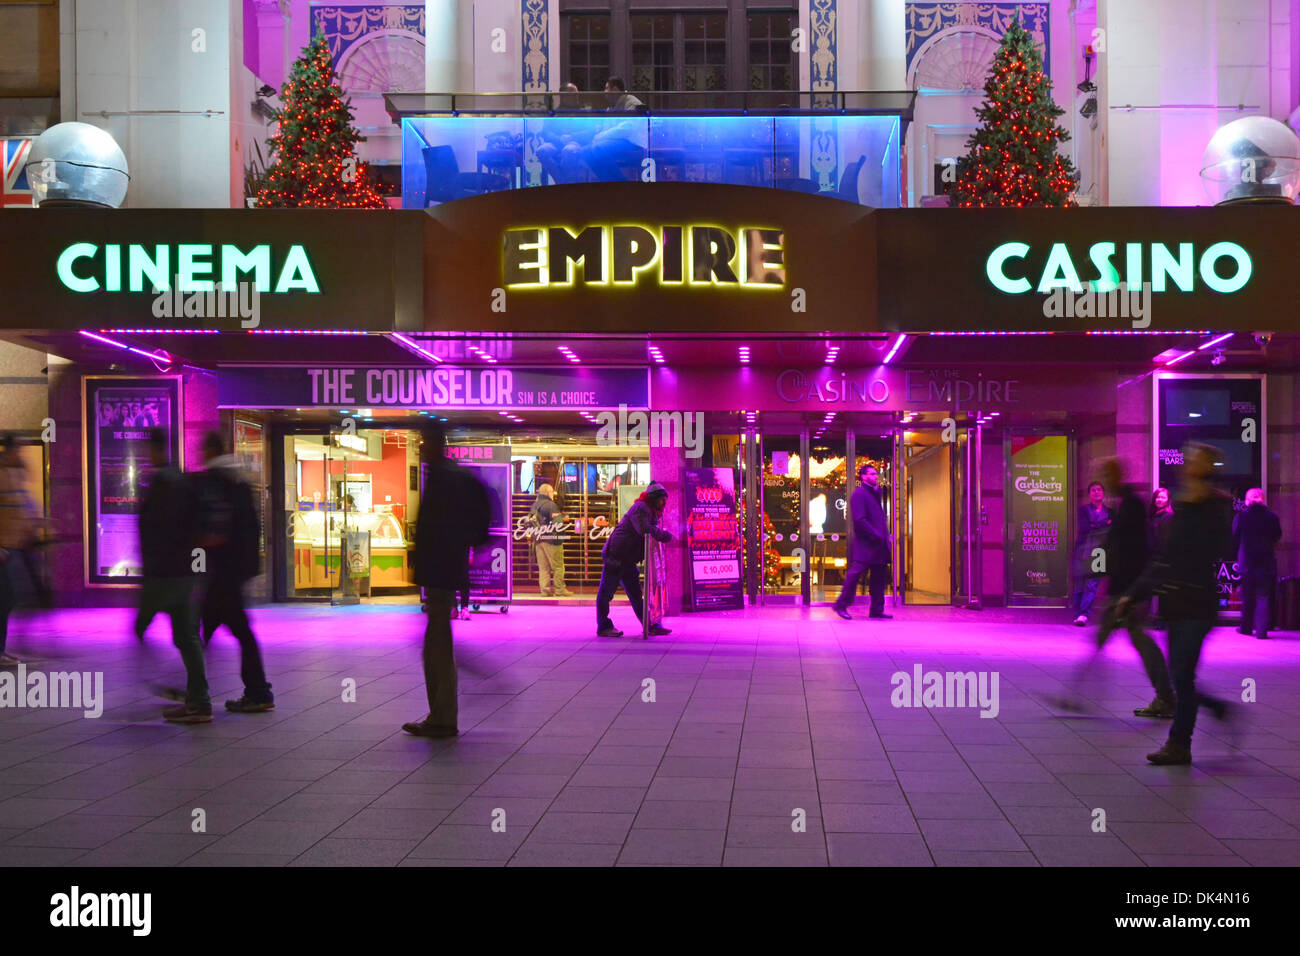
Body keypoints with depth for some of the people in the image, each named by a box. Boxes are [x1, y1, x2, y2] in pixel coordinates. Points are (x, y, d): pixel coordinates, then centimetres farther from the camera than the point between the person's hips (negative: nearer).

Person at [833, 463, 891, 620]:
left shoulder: (874, 494, 20)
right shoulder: (859, 494, -8)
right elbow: (859, 520, -17)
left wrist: (885, 538, 10)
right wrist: (876, 536, -18)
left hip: (878, 545, 9)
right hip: (864, 544, -9)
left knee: (879, 576, 8)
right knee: (855, 573, -8)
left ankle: (877, 610, 13)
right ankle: (841, 605, 1)